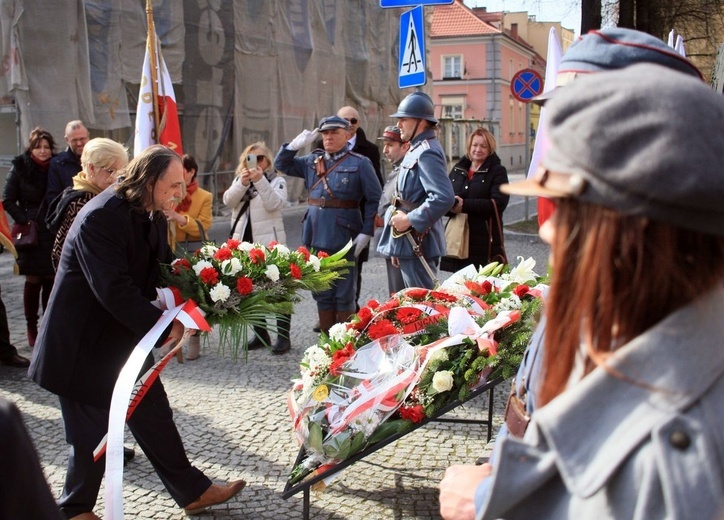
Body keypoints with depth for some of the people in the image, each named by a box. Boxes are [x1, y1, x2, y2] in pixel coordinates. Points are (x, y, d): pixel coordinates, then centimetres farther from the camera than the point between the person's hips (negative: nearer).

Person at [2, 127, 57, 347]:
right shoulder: (20, 167, -3)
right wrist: (23, 220, -9)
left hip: (53, 234, 2)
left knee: (51, 280, 6)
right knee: (33, 281, 1)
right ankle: (31, 328, 11)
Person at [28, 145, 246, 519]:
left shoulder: (151, 216, 3)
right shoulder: (100, 218, -25)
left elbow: (163, 268, 7)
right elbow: (113, 290, -31)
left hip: (125, 337, 8)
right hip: (85, 345, -8)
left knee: (155, 415, 14)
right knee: (92, 433, 5)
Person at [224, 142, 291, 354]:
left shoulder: (277, 181, 0)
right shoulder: (239, 180, 14)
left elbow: (274, 204, -18)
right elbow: (228, 200, -4)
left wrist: (260, 181, -26)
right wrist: (242, 183, -20)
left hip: (269, 243, -5)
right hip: (244, 242, 6)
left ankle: (283, 336, -2)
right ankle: (261, 334, 23)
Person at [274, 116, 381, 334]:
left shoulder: (360, 163, -4)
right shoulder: (312, 161, 11)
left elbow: (374, 199, -5)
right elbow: (281, 165, 16)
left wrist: (366, 233, -11)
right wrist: (295, 144, -1)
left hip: (343, 240, -5)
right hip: (316, 238, 5)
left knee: (344, 296, 4)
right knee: (322, 294, 13)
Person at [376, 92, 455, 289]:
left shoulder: (427, 153, -17)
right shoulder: (416, 149, 15)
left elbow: (444, 197, -29)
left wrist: (410, 219, -22)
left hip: (416, 244, -10)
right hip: (411, 243, 10)